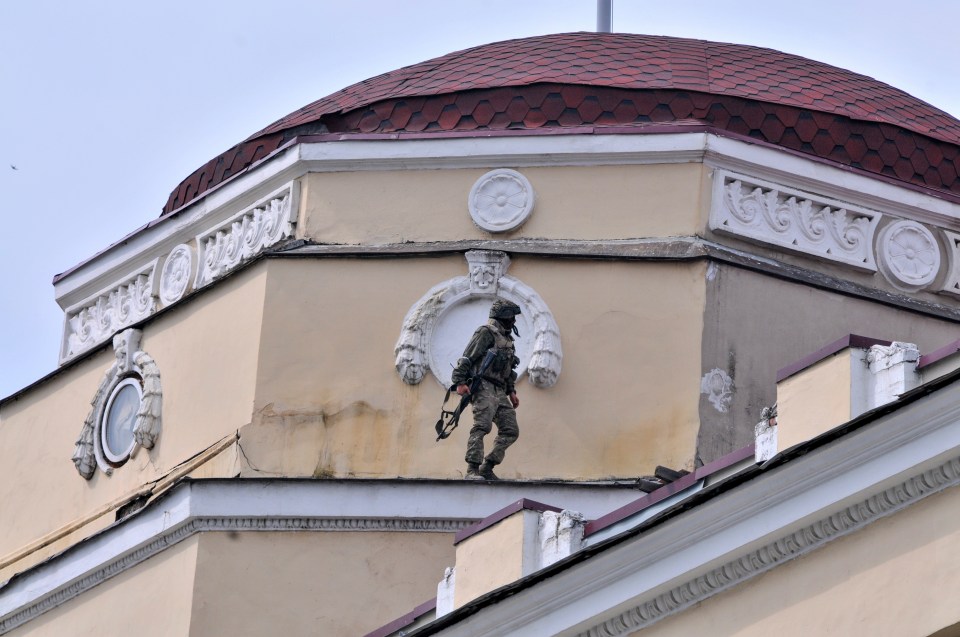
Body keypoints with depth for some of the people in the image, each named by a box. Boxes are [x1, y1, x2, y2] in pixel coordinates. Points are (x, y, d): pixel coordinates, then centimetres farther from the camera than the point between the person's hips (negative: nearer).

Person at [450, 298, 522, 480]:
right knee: (482, 427, -20)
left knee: (511, 431, 3)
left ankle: (487, 467, 6)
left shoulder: (507, 338, 23)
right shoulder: (486, 332, -4)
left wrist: (512, 391, 22)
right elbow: (466, 358, -11)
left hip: (500, 392, 9)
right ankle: (472, 470, -25)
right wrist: (460, 382, -19)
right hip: (484, 388, -9)